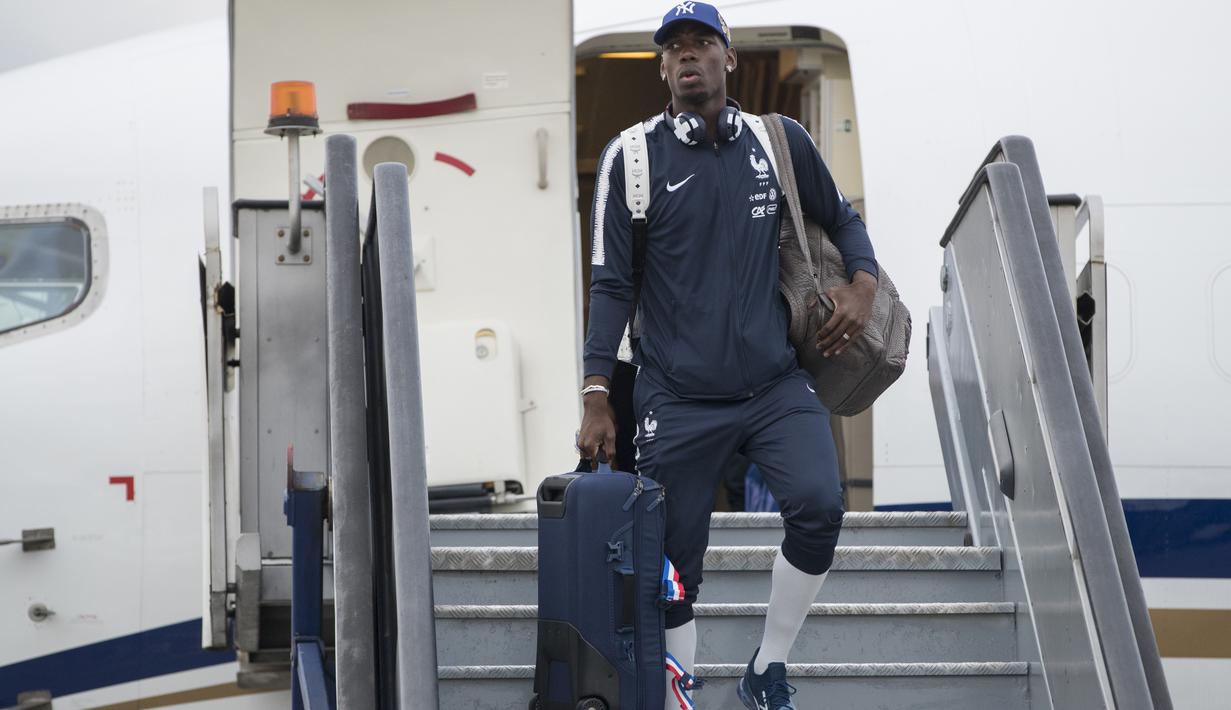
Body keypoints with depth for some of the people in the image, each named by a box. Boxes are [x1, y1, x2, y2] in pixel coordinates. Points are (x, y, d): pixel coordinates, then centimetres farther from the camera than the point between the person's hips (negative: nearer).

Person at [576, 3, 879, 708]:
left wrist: (864, 281, 1)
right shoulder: (632, 157, 0)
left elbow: (842, 219, 21)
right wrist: (597, 396, -5)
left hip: (777, 385, 1)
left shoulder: (781, 141, 6)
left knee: (820, 507, -20)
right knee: (676, 569, 1)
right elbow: (611, 284, 1)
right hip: (677, 400, -1)